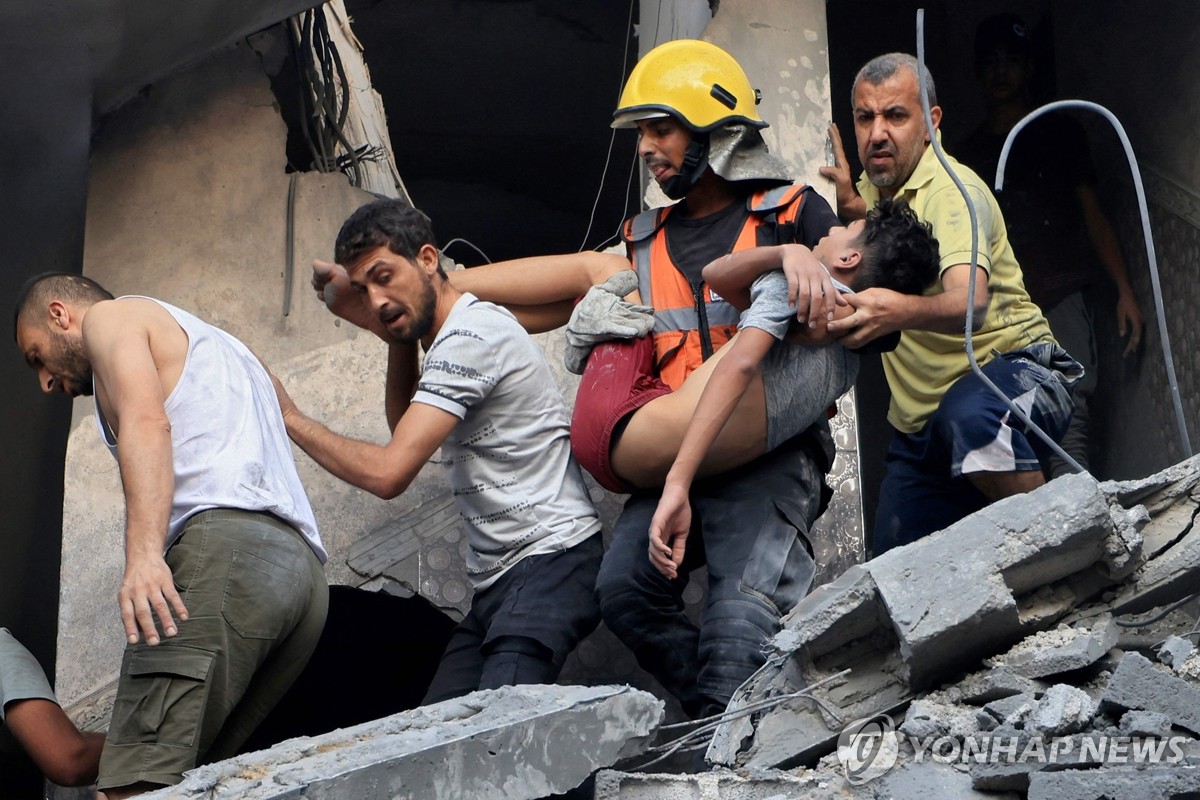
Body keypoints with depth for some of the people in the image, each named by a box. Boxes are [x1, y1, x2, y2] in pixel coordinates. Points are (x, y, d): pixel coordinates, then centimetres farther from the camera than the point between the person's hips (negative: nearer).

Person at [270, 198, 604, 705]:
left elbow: (387, 473, -19)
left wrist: (290, 419, -5)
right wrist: (400, 337, 19)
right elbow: (405, 426, 32)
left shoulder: (470, 336, -13)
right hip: (497, 581, 10)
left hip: (550, 562, -10)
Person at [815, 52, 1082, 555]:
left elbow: (969, 302, -37)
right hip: (918, 425, 8)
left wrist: (899, 311, -58)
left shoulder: (951, 190, -19)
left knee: (968, 417, -42)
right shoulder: (870, 189, 8)